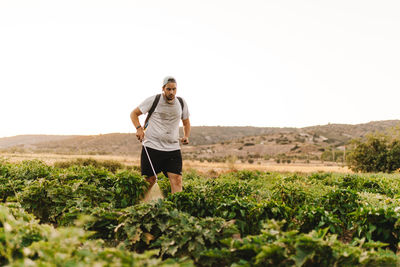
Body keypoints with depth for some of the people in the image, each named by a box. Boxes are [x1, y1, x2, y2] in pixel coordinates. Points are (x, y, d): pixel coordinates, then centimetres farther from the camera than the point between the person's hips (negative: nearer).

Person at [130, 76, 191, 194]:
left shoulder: (181, 103, 8)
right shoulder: (153, 100, -2)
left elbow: (186, 123, 22)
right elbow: (134, 114, 7)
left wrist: (186, 136, 3)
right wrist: (139, 128, -11)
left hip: (173, 148, 2)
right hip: (152, 146, -2)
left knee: (177, 179, -11)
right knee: (149, 181, 4)